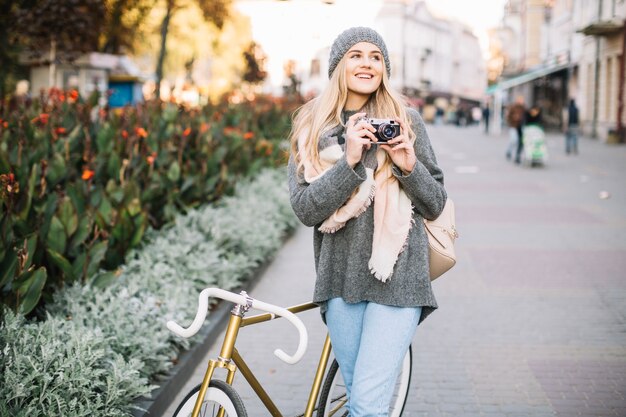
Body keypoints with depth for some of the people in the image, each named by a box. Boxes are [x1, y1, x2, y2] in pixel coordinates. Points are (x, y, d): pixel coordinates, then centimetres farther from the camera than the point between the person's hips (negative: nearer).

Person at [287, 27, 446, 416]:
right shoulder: (311, 127, 7)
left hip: (396, 277, -2)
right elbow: (306, 209, -5)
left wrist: (409, 166, -11)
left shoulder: (406, 120, 5)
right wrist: (349, 161, -16)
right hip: (341, 278, 2)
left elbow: (435, 205, 7)